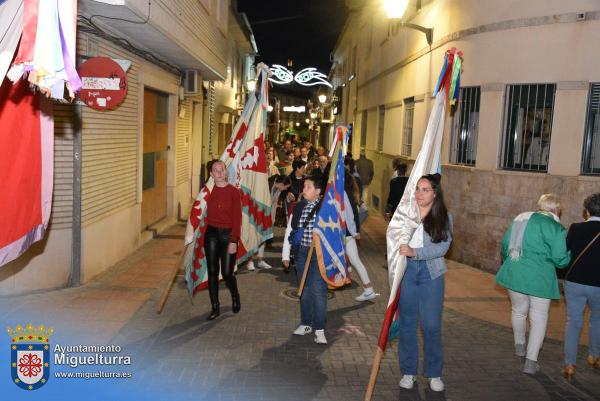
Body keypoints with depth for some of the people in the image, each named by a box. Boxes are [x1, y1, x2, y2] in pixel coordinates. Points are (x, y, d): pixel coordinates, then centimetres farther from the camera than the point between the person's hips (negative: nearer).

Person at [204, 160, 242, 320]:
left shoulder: (234, 192, -6)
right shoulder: (208, 190, 4)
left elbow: (237, 218, -8)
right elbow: (205, 213, 9)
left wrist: (234, 241, -13)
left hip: (228, 234, -3)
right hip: (211, 233, 3)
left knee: (227, 272, -1)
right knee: (212, 271, 5)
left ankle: (235, 297, 30)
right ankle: (215, 307, 17)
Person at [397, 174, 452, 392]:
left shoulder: (444, 217, -3)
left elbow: (442, 247, -14)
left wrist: (415, 252, -24)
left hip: (431, 274, -1)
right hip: (406, 270, 2)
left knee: (431, 325, 4)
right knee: (407, 322, 9)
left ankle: (434, 373, 22)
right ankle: (408, 371, 24)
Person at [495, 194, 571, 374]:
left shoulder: (520, 219, 6)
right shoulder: (556, 228, -10)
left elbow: (504, 245, 12)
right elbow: (560, 259, -13)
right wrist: (569, 253, 10)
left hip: (514, 273, 5)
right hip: (539, 278, -5)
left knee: (519, 311, 24)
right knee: (538, 318, 8)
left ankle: (519, 346, 43)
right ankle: (531, 361, 6)